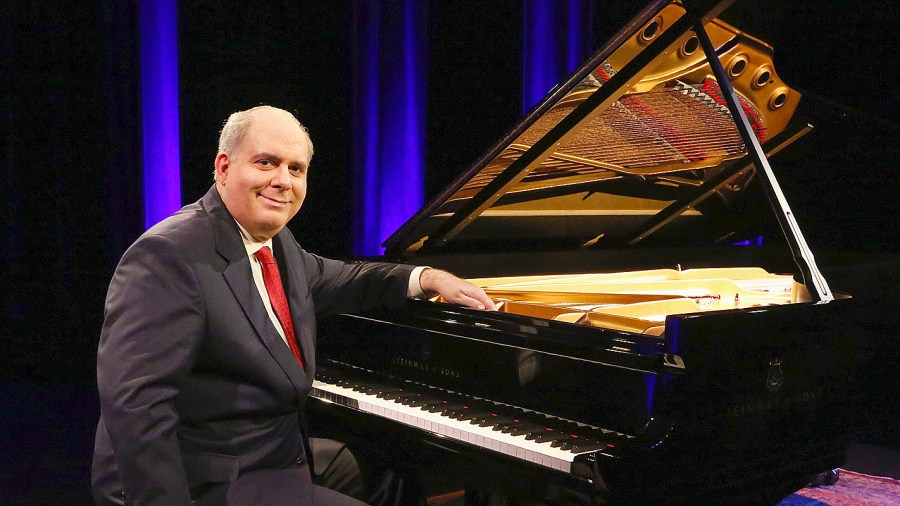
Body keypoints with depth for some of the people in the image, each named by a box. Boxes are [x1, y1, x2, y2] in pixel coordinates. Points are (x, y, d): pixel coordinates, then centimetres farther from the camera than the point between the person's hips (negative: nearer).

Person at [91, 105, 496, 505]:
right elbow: (136, 402, -29)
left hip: (273, 452, 9)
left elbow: (329, 279, 21)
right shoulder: (168, 254, -23)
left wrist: (427, 278, 10)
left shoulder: (274, 240, 3)